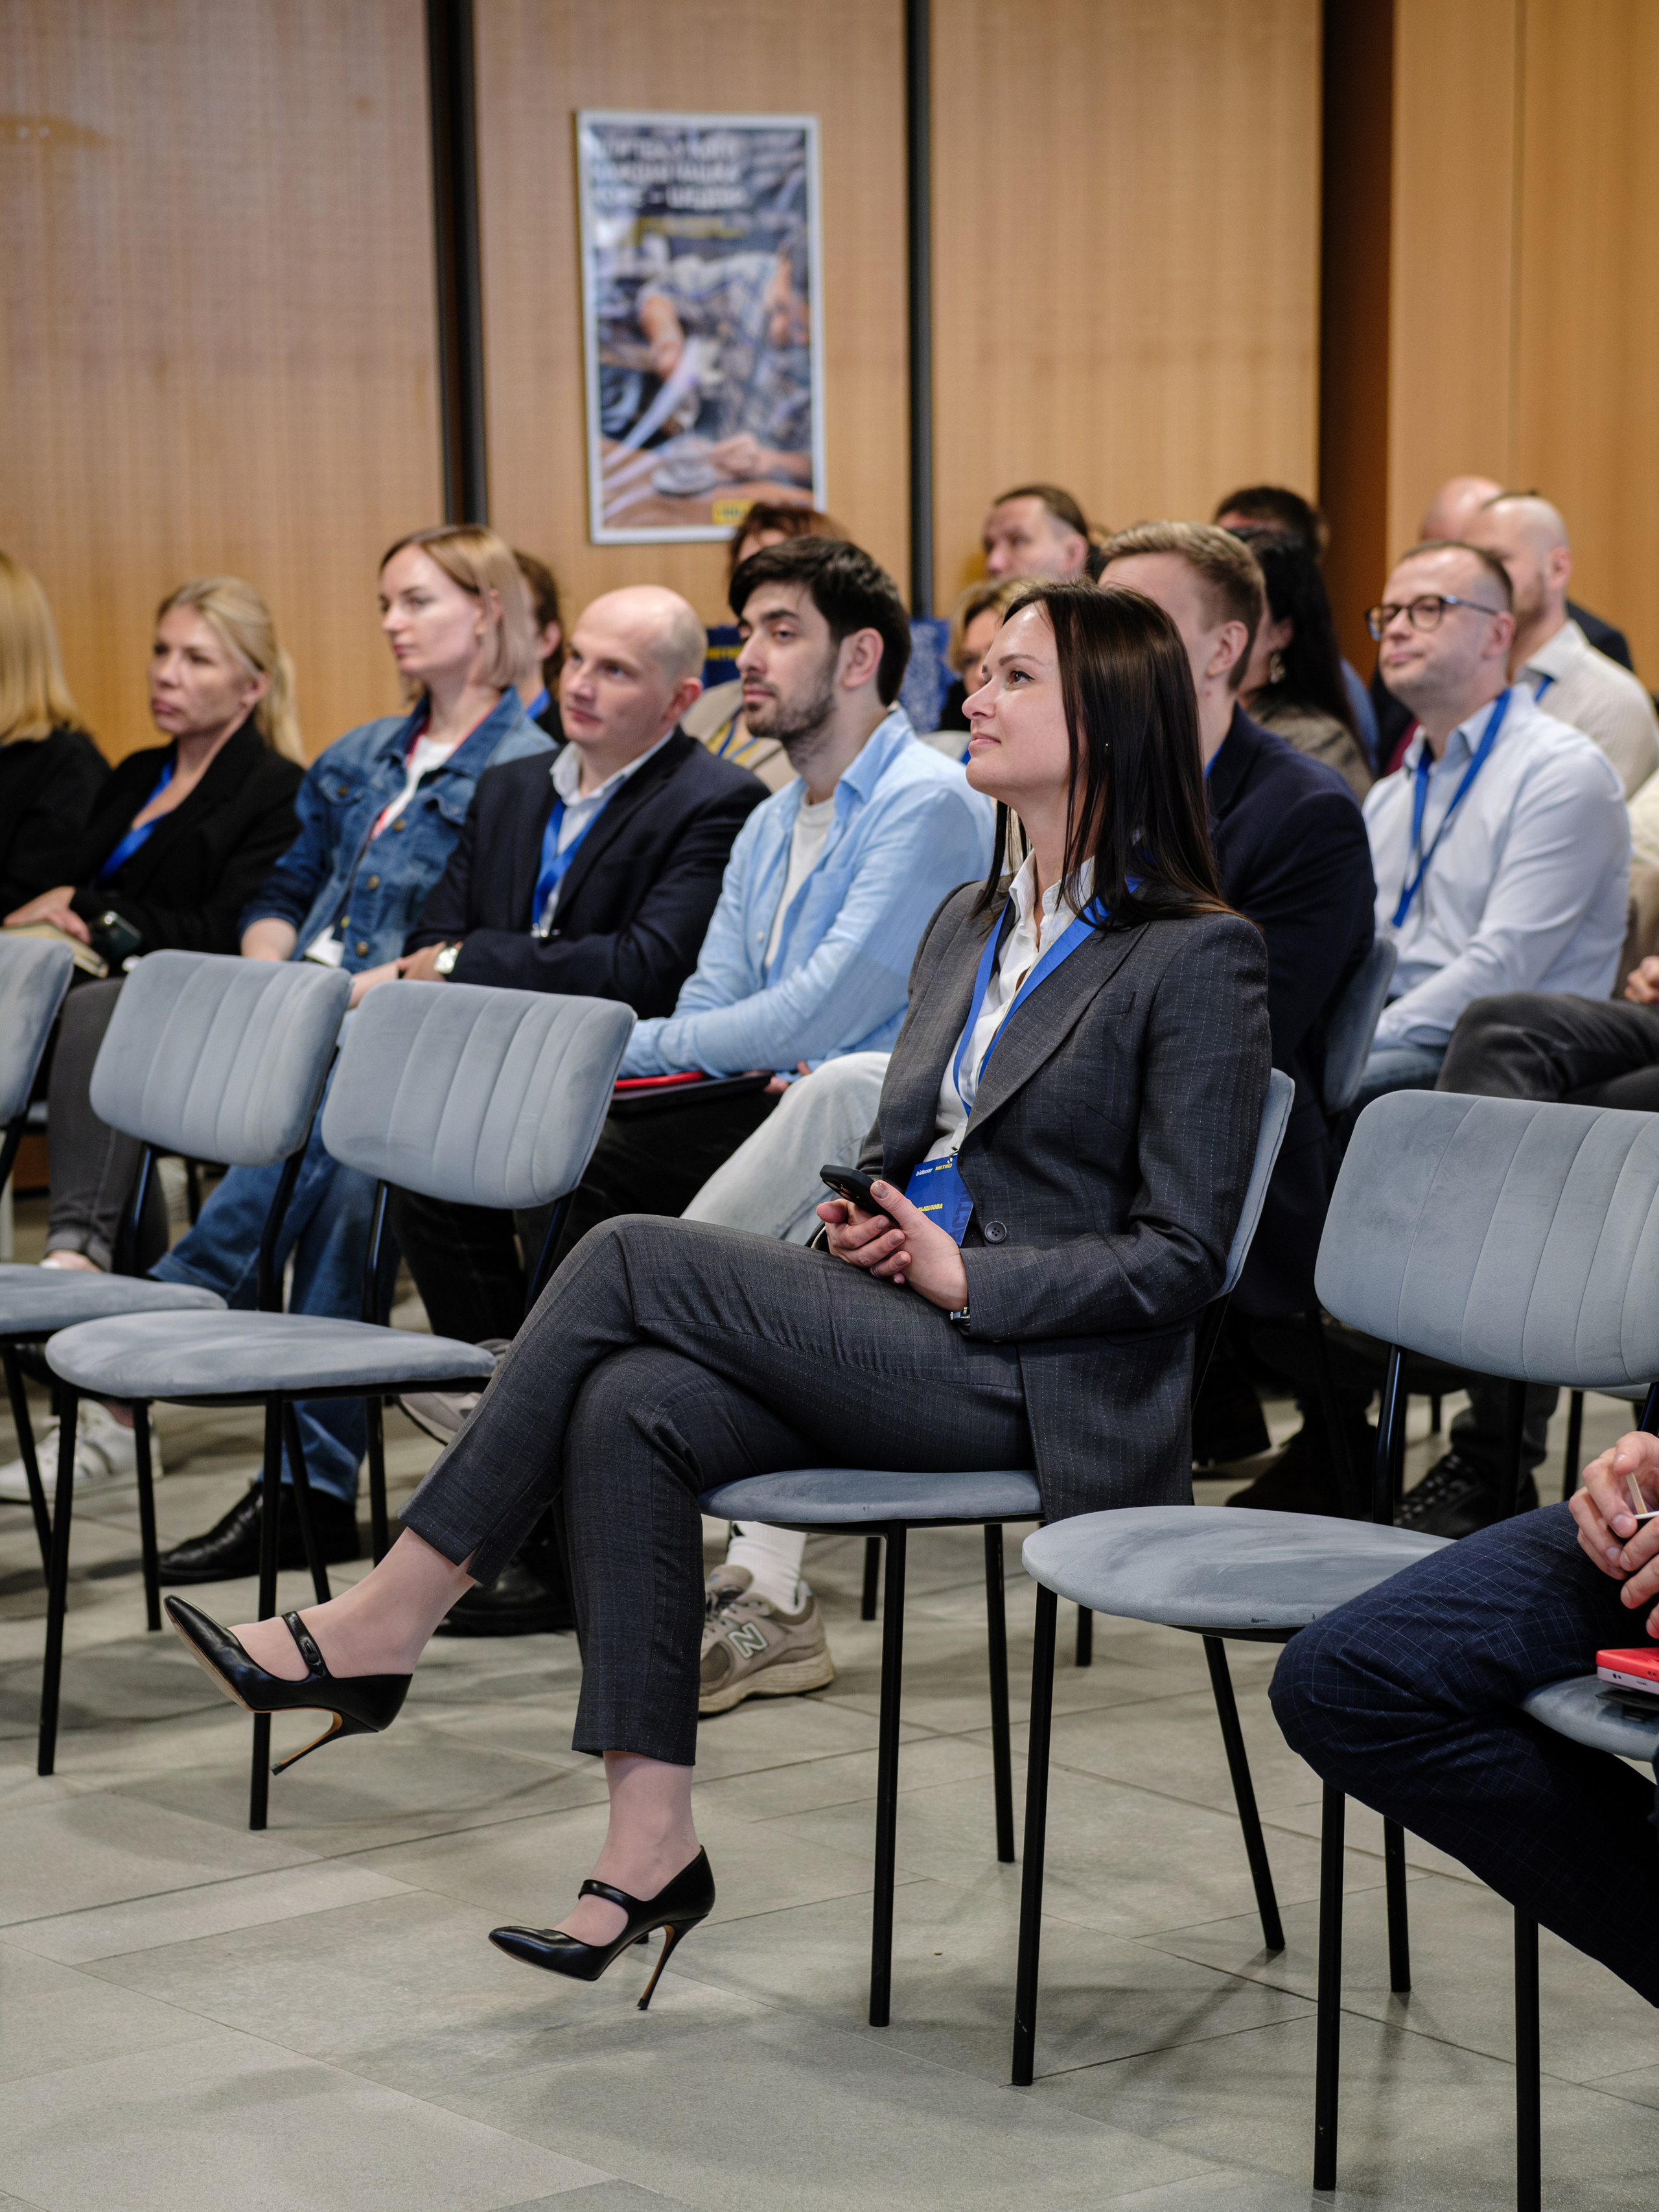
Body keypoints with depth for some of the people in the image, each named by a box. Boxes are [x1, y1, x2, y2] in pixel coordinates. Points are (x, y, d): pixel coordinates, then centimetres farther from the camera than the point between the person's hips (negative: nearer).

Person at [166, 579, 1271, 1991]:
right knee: (630, 1408, -23)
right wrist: (866, 1230, 3)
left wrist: (962, 1276, -15)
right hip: (908, 1347, 7)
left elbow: (1180, 1256, -10)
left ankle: (391, 1619, -14)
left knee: (638, 1259, -21)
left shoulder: (1201, 956, -6)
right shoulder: (966, 925, 18)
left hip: (1046, 1384, -7)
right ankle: (652, 1840, -23)